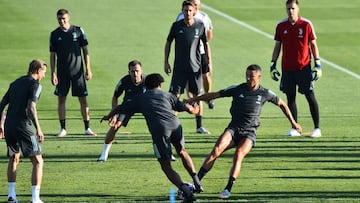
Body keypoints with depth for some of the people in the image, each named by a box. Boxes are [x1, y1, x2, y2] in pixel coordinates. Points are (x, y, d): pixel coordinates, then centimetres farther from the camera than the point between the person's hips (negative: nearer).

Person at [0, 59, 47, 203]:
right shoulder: (35, 85, -4)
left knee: (14, 159, 25)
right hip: (23, 127, -7)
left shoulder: (15, 83, 18)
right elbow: (31, 107, -17)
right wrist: (38, 129, -18)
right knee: (38, 162, -1)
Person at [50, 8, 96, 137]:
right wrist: (53, 73, -2)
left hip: (77, 70, -1)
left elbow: (85, 51, 3)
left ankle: (87, 128, 6)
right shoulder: (54, 34, 3)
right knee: (61, 99, 0)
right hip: (62, 72, 1)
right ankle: (63, 129, 9)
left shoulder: (78, 31, 1)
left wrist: (88, 69, -2)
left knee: (83, 99, 0)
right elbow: (52, 55, 5)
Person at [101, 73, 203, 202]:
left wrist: (108, 116, 55)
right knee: (182, 152, 30)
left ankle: (186, 191, -14)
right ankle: (197, 183, 24)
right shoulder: (167, 95, 25)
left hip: (159, 131, -3)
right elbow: (189, 109, 24)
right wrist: (195, 109, 49)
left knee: (166, 166, 4)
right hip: (175, 125, 3)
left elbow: (119, 109, 34)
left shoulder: (140, 99, 24)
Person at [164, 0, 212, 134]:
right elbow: (168, 43, 7)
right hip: (179, 67, -1)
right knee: (175, 95, -5)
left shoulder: (200, 26, 0)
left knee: (197, 95, 4)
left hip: (195, 67, 1)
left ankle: (199, 126, 11)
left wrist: (209, 62, 4)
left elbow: (206, 44, 9)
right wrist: (166, 62, 4)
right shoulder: (176, 26, -2)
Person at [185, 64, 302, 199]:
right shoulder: (237, 89, 3)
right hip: (233, 129, 1)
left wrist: (293, 122, 21)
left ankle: (228, 190, -33)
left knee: (238, 155, -30)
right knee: (216, 150, -25)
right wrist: (193, 100, 8)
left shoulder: (265, 94, 3)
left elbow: (282, 104, 19)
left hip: (249, 133, -1)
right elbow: (214, 95, 9)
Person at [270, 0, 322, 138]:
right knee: (290, 97, 5)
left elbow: (313, 45, 2)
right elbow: (277, 46, 11)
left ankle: (317, 129, 2)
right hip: (287, 68, 3)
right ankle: (294, 129, 12)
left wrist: (317, 64, -4)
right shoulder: (281, 26, 4)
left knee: (310, 96, -2)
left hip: (304, 67, -3)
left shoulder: (306, 24, -3)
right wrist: (273, 65, 6)